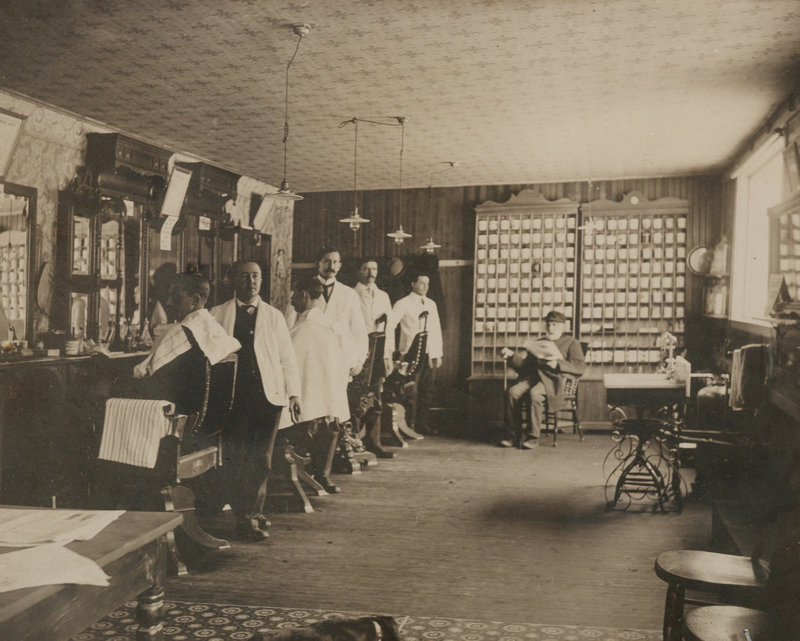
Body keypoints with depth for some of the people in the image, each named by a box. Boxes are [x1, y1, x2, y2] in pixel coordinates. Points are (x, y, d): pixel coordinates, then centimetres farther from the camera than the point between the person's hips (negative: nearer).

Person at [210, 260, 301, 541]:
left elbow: (287, 356, 15)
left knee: (262, 456, -1)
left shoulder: (274, 316, 16)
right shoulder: (218, 315, 10)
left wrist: (294, 392, 6)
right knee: (235, 457, -3)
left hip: (268, 393, 2)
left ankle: (248, 513, 10)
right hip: (233, 394, -1)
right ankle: (248, 515, 6)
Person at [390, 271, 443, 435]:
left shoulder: (431, 304, 15)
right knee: (412, 391, -6)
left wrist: (439, 354, 14)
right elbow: (389, 326, -6)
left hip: (430, 354, 5)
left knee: (427, 391, 7)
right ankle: (409, 425, 2)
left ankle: (423, 424, 16)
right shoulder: (403, 304, -2)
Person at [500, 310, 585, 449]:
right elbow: (524, 365, 26)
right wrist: (512, 355, 8)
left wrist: (557, 364, -15)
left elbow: (580, 367, -2)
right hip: (533, 376, 5)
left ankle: (533, 436, -26)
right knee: (512, 391, -24)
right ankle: (515, 432, -16)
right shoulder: (537, 343, 31)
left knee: (535, 393, -36)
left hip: (554, 379, -5)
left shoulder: (571, 343, 14)